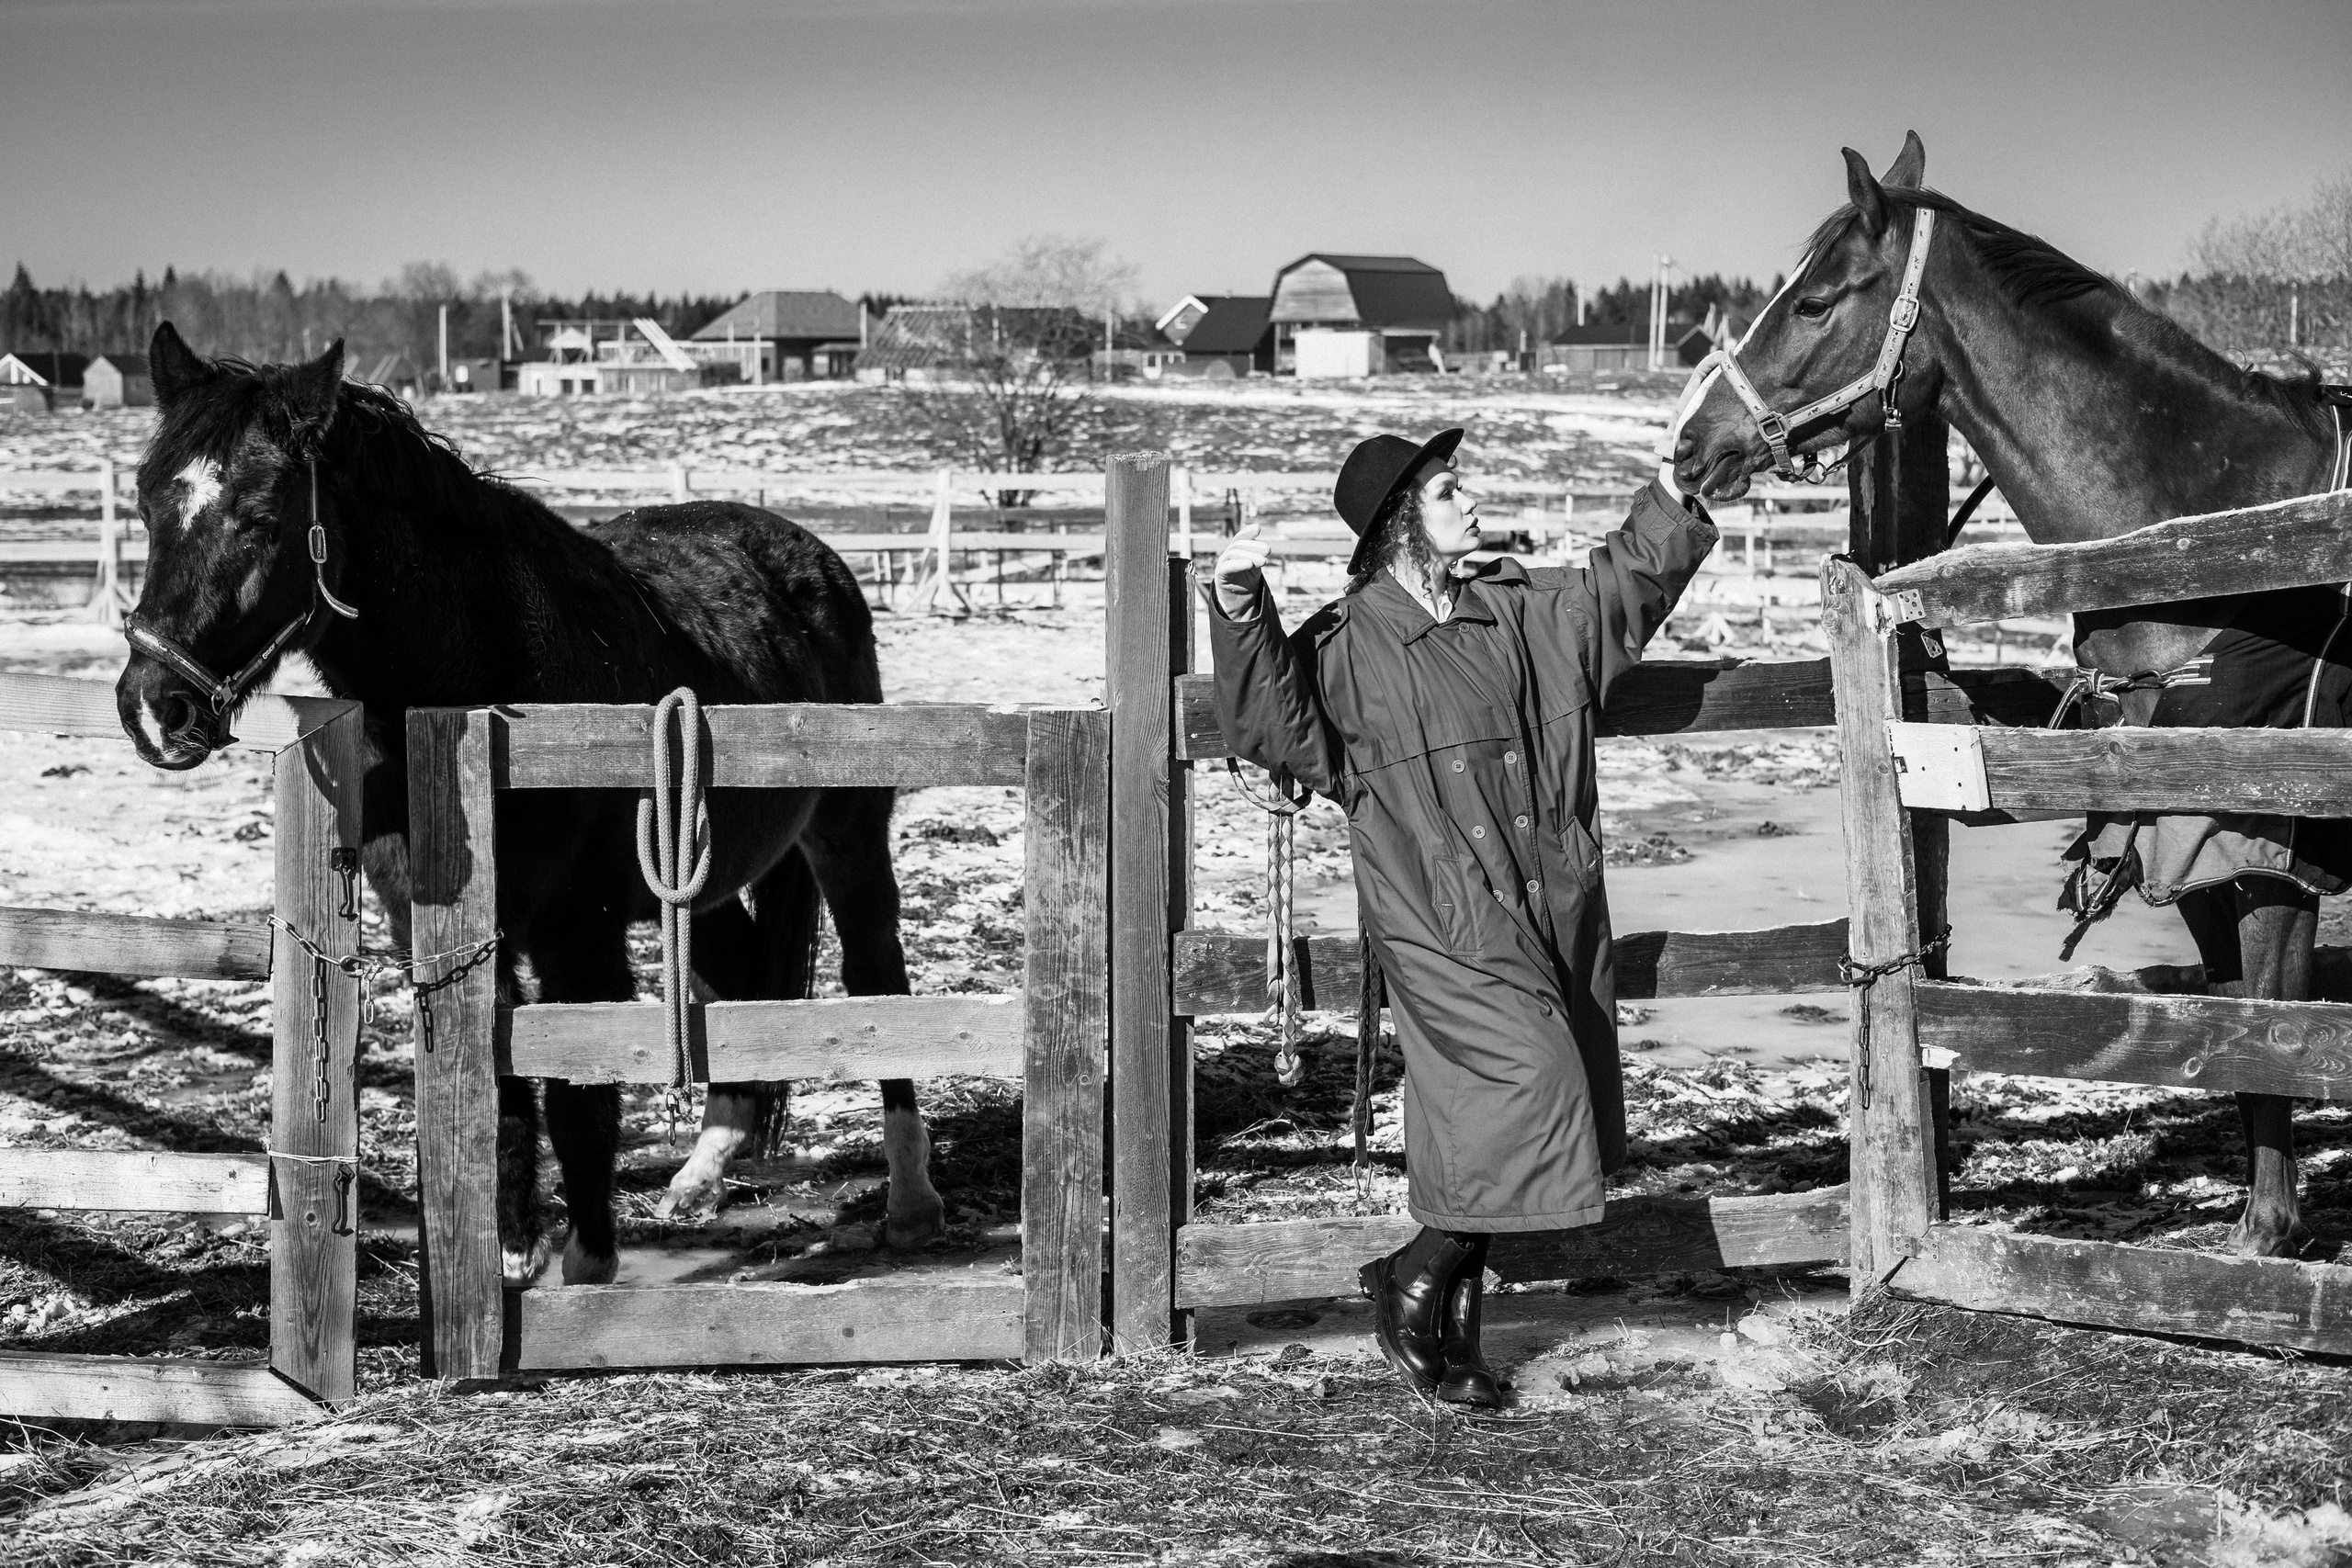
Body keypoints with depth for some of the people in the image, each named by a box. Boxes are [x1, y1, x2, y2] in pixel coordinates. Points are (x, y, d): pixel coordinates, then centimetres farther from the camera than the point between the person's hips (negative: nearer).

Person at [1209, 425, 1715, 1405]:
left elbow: (1626, 582, 26)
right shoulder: (1347, 644, -9)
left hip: (1551, 910, 7)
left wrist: (1680, 488, 19)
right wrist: (1240, 611, -33)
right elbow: (1270, 722, -21)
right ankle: (1414, 1283, 0)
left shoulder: (1520, 610, 11)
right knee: (1530, 1079, -18)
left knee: (1496, 1122, 9)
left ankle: (1454, 1326, 19)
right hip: (1440, 920, -7)